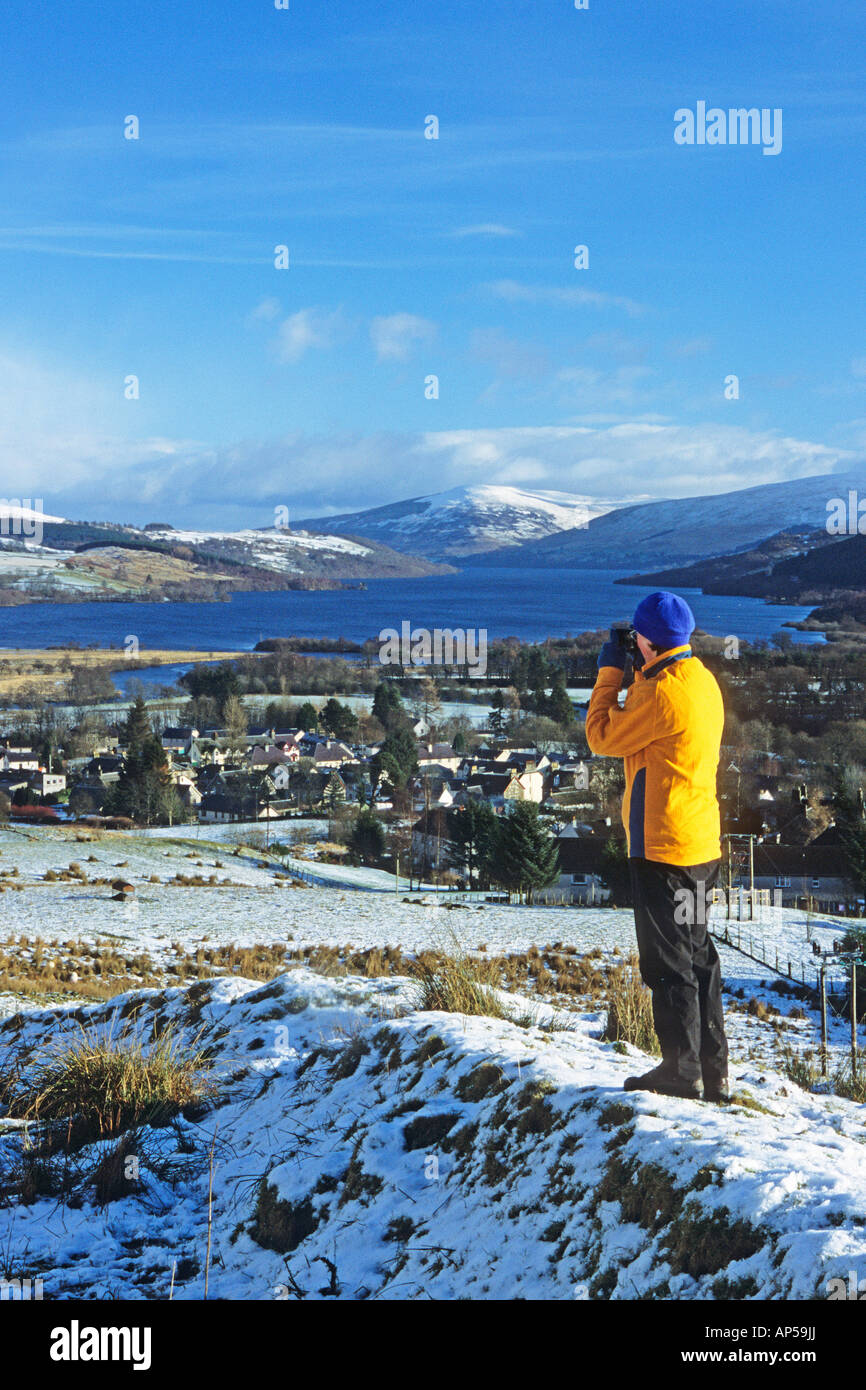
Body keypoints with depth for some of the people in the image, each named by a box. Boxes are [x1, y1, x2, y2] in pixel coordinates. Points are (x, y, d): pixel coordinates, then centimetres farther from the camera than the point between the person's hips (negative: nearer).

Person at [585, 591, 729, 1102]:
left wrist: (610, 671, 0)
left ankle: (682, 1070, 7)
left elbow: (603, 736, -9)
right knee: (697, 956, 15)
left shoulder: (663, 692, -19)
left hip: (663, 847, -9)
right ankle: (712, 1073, 22)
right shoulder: (702, 681, 9)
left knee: (668, 961, 0)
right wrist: (637, 673, 14)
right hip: (700, 844, 9)